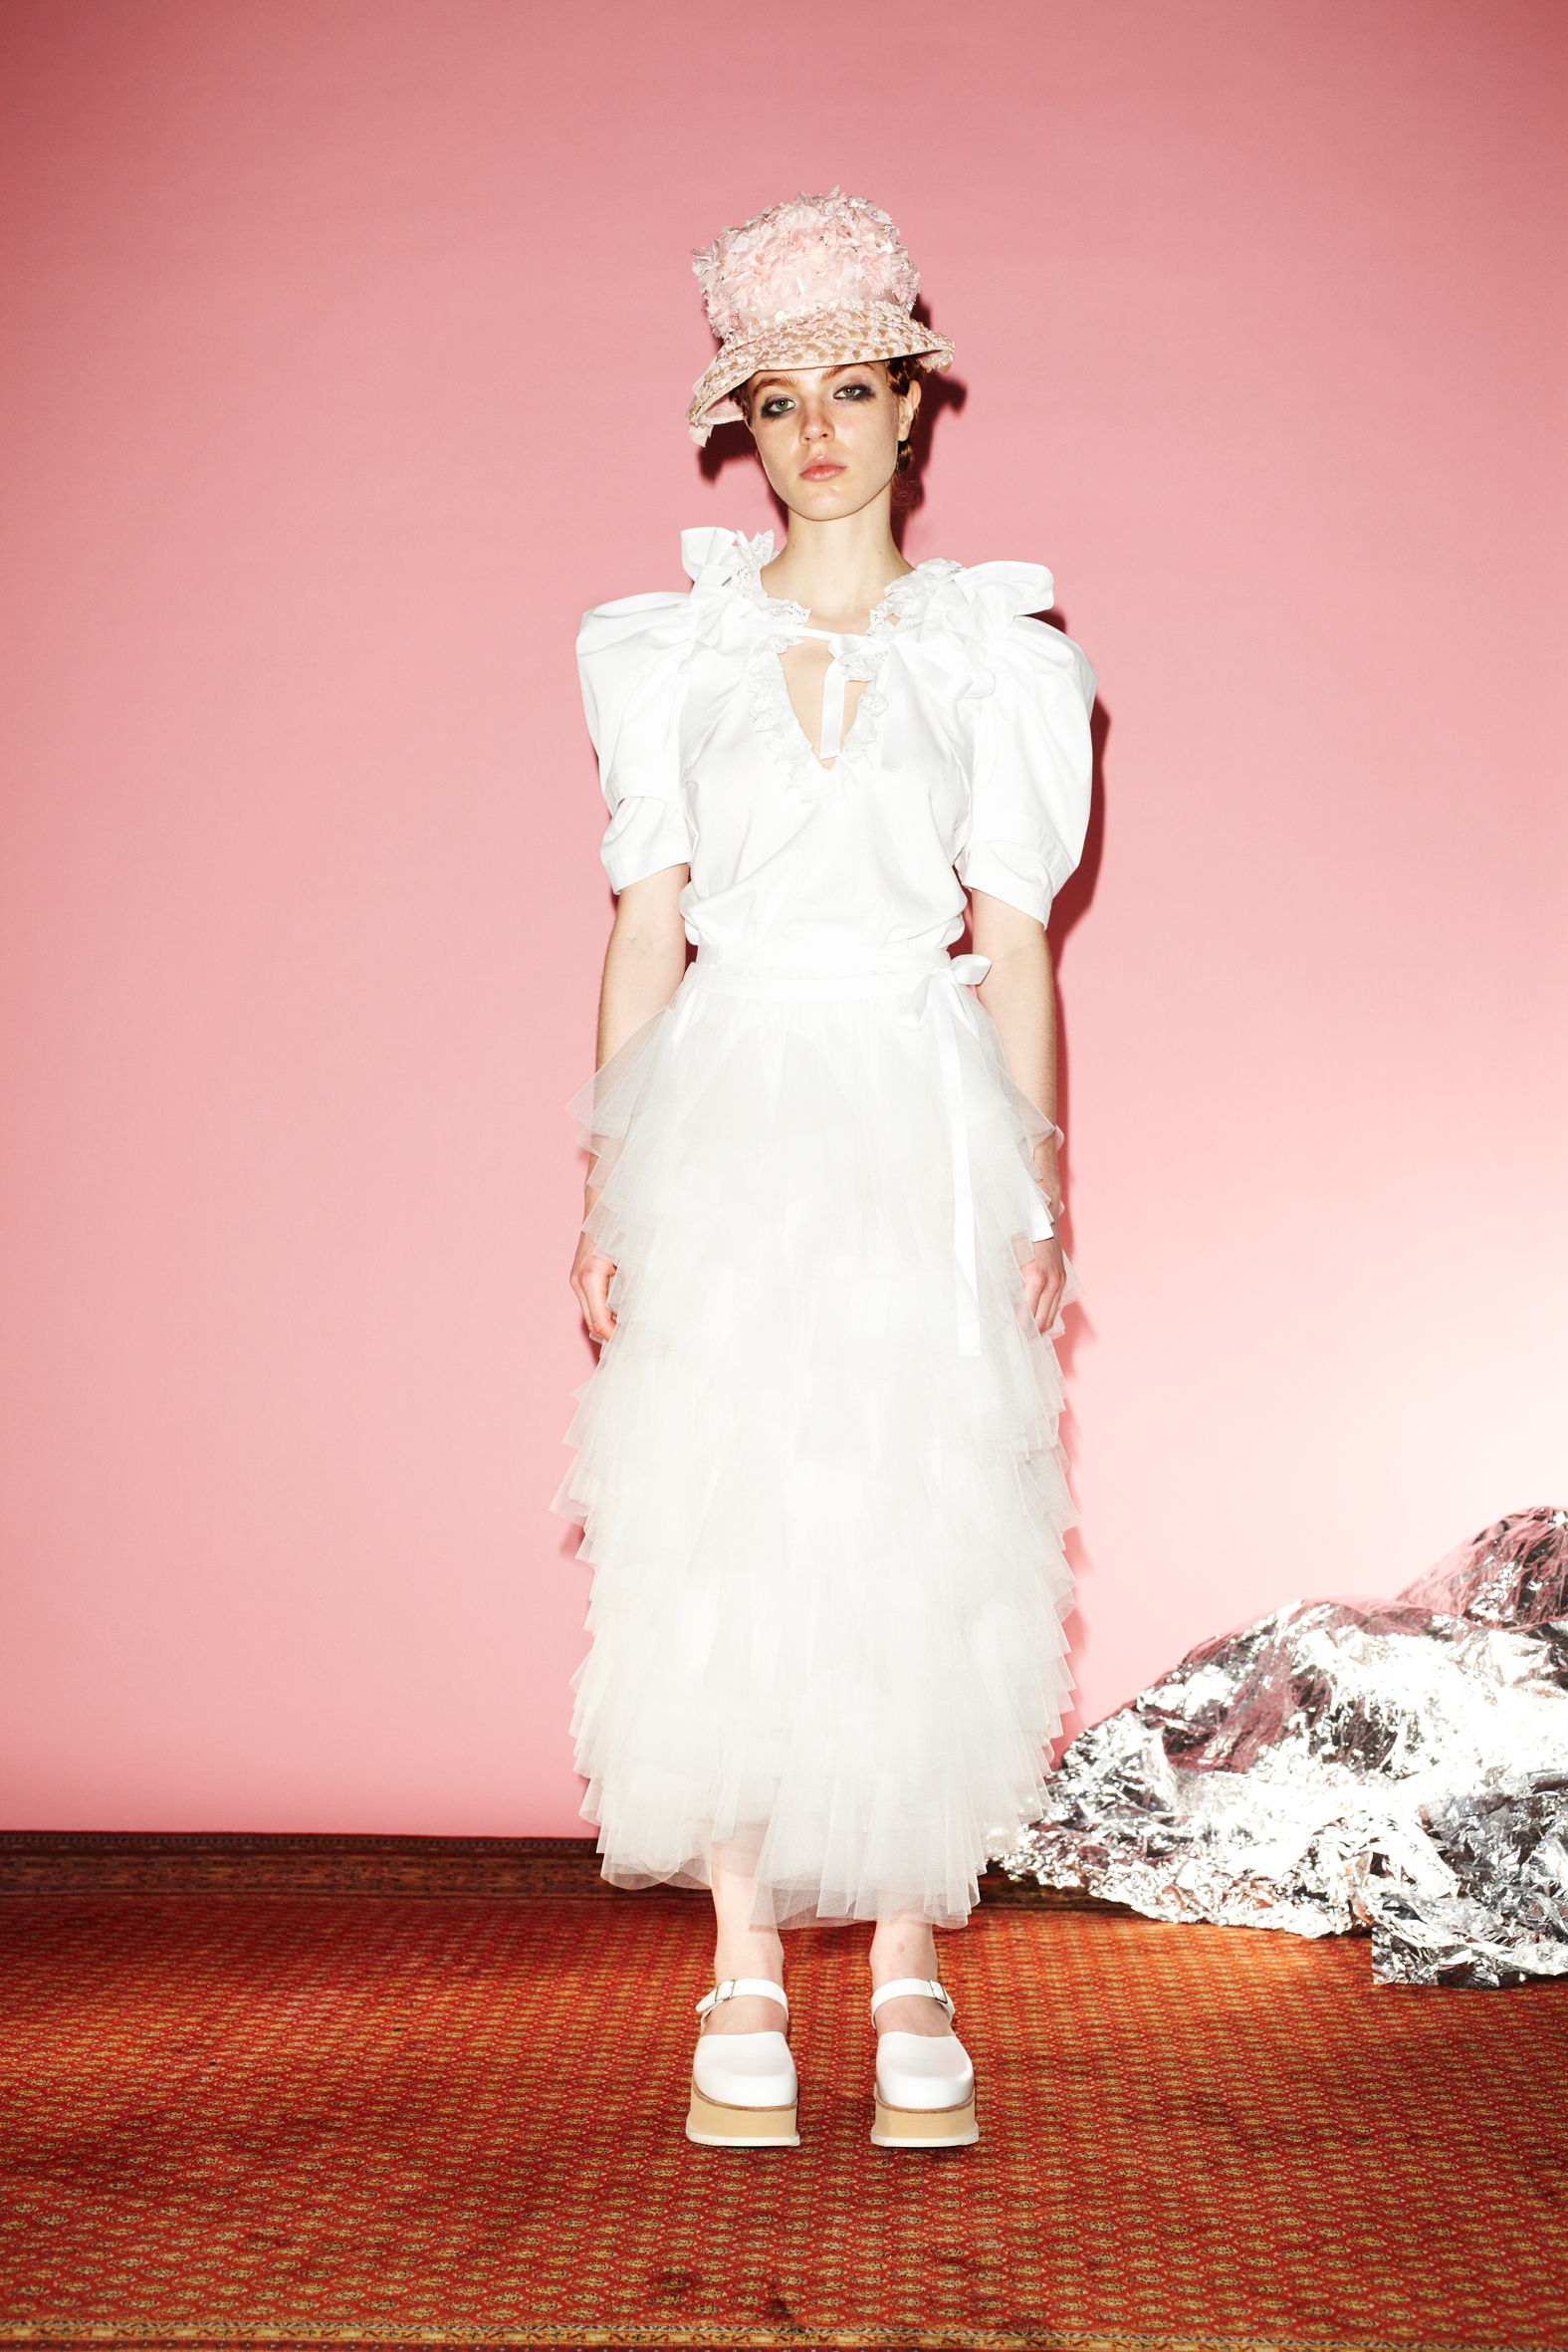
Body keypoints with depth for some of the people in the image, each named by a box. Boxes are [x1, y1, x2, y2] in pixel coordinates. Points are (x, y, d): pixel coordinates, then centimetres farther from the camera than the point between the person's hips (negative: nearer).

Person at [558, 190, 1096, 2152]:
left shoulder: (989, 654, 7)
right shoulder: (672, 652, 10)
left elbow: (1013, 940, 6)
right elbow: (645, 926, 8)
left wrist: (1035, 1190, -1)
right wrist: (610, 1183, 2)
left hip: (924, 1125, 0)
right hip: (728, 1119, 1)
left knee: (924, 1536, -1)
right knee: (722, 1533, -2)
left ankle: (908, 1980, 11)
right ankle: (746, 1982, 10)